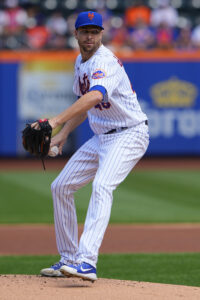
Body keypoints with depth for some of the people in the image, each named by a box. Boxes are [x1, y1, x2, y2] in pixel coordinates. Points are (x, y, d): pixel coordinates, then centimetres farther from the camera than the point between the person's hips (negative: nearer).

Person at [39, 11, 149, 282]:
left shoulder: (105, 62, -22)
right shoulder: (81, 62, 9)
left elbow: (95, 96, -42)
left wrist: (57, 121, -51)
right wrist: (64, 133, 13)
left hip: (129, 135, -10)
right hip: (101, 137, 10)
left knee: (102, 186, -31)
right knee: (61, 187, 9)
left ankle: (86, 262, -44)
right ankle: (69, 259, 18)